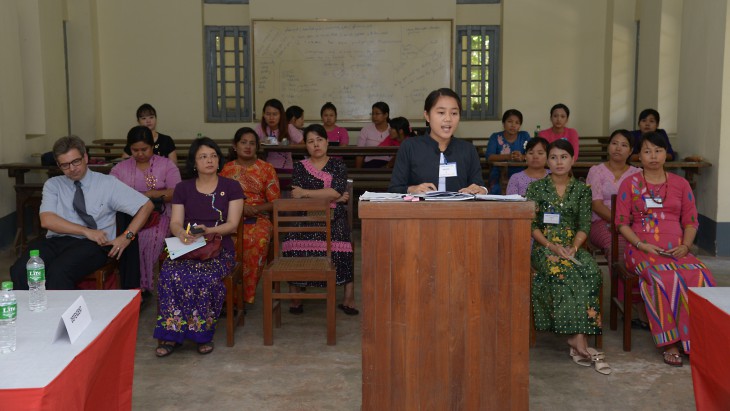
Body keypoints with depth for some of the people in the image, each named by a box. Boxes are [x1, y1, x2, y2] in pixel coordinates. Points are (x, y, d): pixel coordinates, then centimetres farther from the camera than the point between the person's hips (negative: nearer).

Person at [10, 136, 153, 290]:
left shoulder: (108, 183, 9)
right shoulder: (52, 185, 15)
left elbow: (146, 205, 7)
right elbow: (47, 220, -1)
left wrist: (127, 236, -5)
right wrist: (87, 231, -12)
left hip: (91, 245, -3)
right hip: (55, 241, 3)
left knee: (58, 271, -34)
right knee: (20, 270, -28)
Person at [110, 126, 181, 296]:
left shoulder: (167, 165, 10)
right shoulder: (120, 168, 17)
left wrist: (148, 194, -11)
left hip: (157, 215, -2)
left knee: (147, 240, -33)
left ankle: (143, 287, -17)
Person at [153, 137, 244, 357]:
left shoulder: (231, 187, 9)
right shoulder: (183, 188, 16)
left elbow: (232, 224, 0)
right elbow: (175, 222, 7)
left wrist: (208, 230, -19)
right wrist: (182, 233, -18)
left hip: (219, 248, -2)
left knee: (205, 277, -35)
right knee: (171, 274, -32)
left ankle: (202, 334, -19)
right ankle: (171, 333, -22)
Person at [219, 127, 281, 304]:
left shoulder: (267, 169, 9)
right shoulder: (227, 169, 14)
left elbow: (275, 202, 6)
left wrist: (255, 209, -13)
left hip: (259, 218, -1)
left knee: (259, 240, -37)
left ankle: (245, 294, -25)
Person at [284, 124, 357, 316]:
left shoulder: (338, 165, 14)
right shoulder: (300, 167, 16)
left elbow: (337, 191, -5)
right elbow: (297, 197, -1)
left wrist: (306, 193, -6)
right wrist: (330, 196, -3)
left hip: (333, 217, 0)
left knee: (340, 239, -33)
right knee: (296, 242, -32)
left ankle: (349, 297, -28)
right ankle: (295, 297, -22)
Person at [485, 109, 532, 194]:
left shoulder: (524, 136, 12)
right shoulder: (495, 137, 7)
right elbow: (489, 157, -8)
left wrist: (522, 157, -23)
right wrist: (508, 157, -24)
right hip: (498, 176, -1)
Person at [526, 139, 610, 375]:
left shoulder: (582, 190, 12)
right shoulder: (536, 187, 7)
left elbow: (584, 225, 5)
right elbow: (532, 225, 1)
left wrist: (573, 247, -14)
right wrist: (550, 246, -14)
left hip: (573, 246, 2)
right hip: (544, 246, -2)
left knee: (590, 271, -31)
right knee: (562, 270, -35)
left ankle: (576, 340, -34)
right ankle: (578, 339, -36)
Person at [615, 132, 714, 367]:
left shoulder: (681, 184, 15)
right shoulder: (630, 184, 8)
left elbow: (691, 221, 14)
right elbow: (622, 223, 3)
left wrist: (685, 246, -5)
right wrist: (641, 245, -12)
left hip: (676, 249, 3)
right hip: (642, 249, -3)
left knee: (701, 277, -29)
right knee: (665, 279, -35)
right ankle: (669, 343, -25)